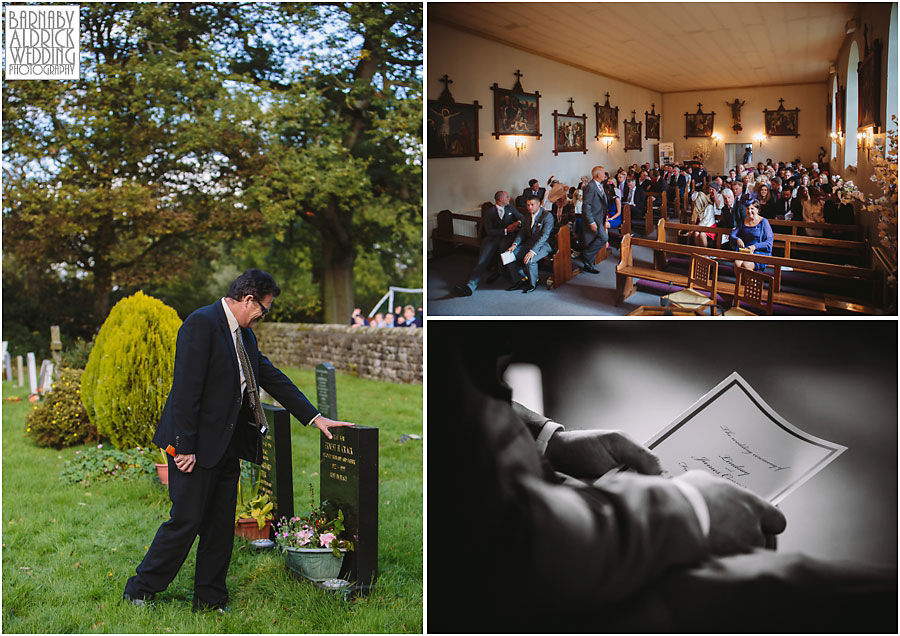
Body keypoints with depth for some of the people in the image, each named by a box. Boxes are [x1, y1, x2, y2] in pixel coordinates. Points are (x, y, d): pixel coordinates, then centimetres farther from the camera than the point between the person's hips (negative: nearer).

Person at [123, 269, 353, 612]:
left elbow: (273, 378, 17)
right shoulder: (202, 323, -15)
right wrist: (184, 447, -22)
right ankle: (138, 592, 14)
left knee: (221, 525, 11)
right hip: (197, 443, -9)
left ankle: (210, 600, 22)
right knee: (186, 519, -3)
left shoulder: (245, 335, 14)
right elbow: (186, 388, -20)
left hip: (227, 445, 9)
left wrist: (316, 418, 13)